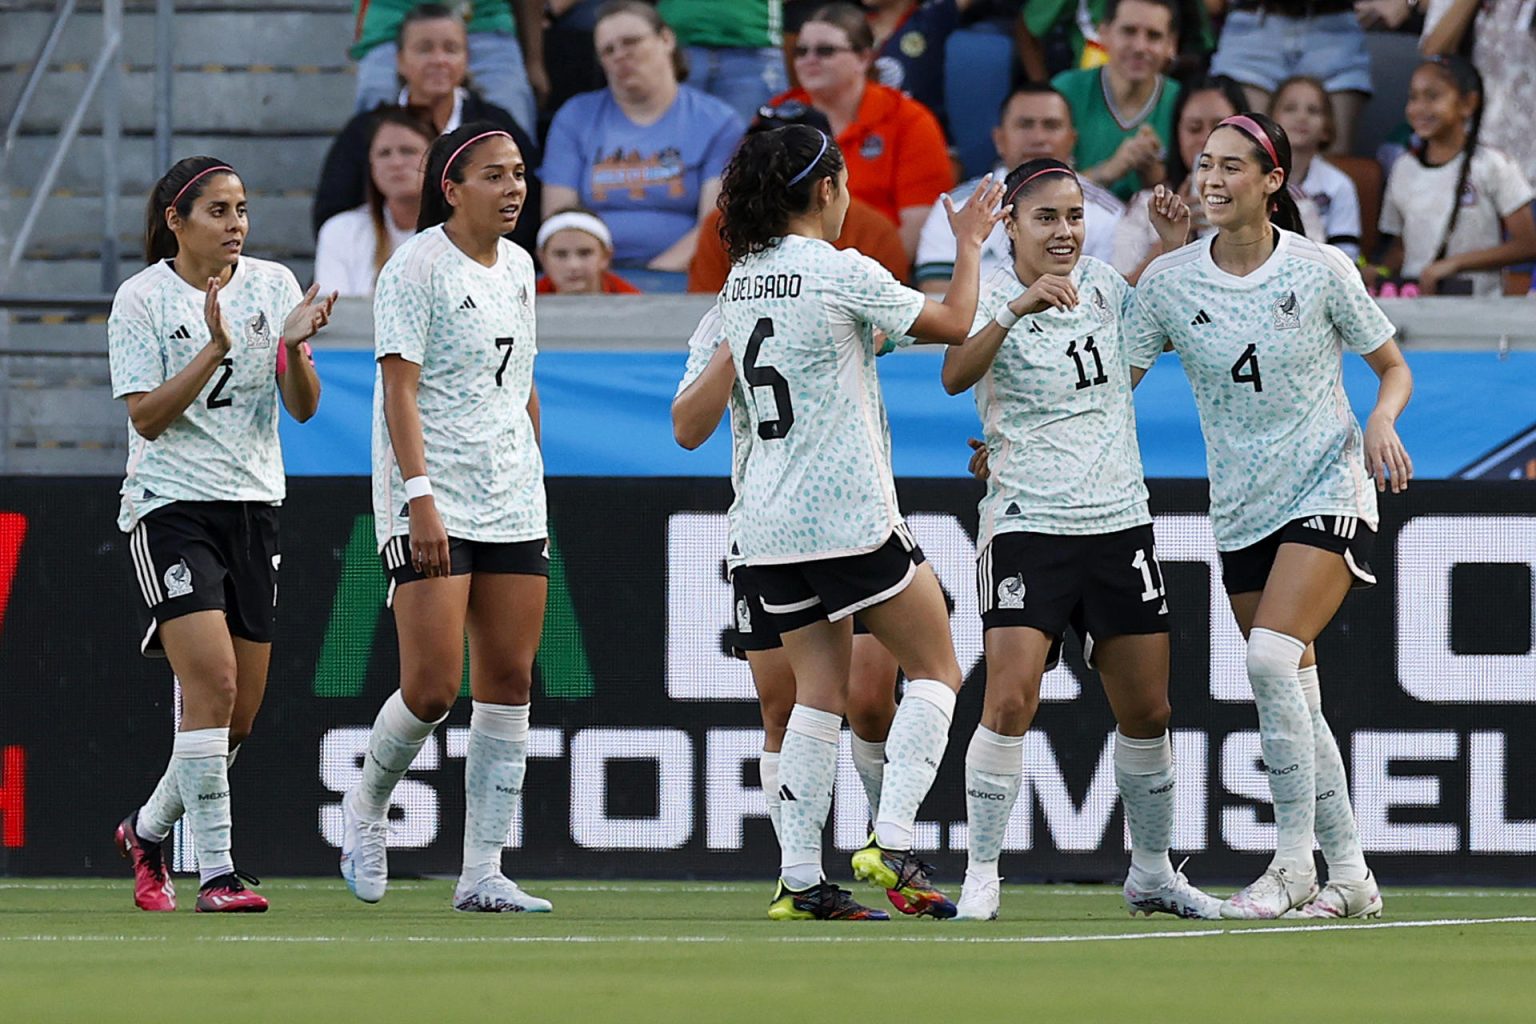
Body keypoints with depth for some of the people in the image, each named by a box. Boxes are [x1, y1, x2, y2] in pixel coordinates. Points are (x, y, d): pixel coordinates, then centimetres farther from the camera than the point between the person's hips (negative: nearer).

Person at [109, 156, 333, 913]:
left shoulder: (273, 284, 5)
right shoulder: (141, 299, -4)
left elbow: (303, 406, 2)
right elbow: (146, 417, -10)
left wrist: (294, 346, -18)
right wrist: (216, 348, -21)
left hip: (254, 506, 5)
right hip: (170, 504, -5)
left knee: (239, 714, 5)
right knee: (212, 680, -20)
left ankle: (148, 829, 30)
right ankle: (216, 872, -17)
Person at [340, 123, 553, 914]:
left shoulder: (517, 268, 14)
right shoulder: (417, 267, -9)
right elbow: (399, 389, -15)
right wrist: (420, 495, -24)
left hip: (513, 506, 7)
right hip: (432, 506, -7)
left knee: (508, 683, 1)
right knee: (433, 686, -12)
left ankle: (482, 872, 3)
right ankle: (366, 806, 17)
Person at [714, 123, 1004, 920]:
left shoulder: (742, 280, 10)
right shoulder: (841, 272, -11)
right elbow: (955, 325, -2)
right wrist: (969, 245, 12)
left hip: (768, 526, 7)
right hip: (848, 517, -7)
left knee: (819, 692, 9)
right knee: (936, 672, 4)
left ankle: (799, 879, -1)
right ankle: (891, 844, -10)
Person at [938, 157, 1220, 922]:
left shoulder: (1102, 282, 9)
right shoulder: (992, 295, -7)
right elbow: (954, 376, -26)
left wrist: (1175, 249, 13)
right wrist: (1017, 307, -39)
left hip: (1120, 522, 5)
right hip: (1026, 526, -5)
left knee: (1147, 713, 7)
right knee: (1010, 702, -16)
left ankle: (1151, 873, 22)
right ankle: (981, 877, -7)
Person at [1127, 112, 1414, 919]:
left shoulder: (1321, 270, -7)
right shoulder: (1169, 281, 0)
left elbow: (1394, 368, 5)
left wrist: (1381, 421, -16)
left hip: (1328, 491, -4)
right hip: (1240, 511, 4)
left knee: (1269, 658, -22)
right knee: (1294, 699, 5)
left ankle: (1293, 864, -16)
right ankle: (1349, 877, 14)